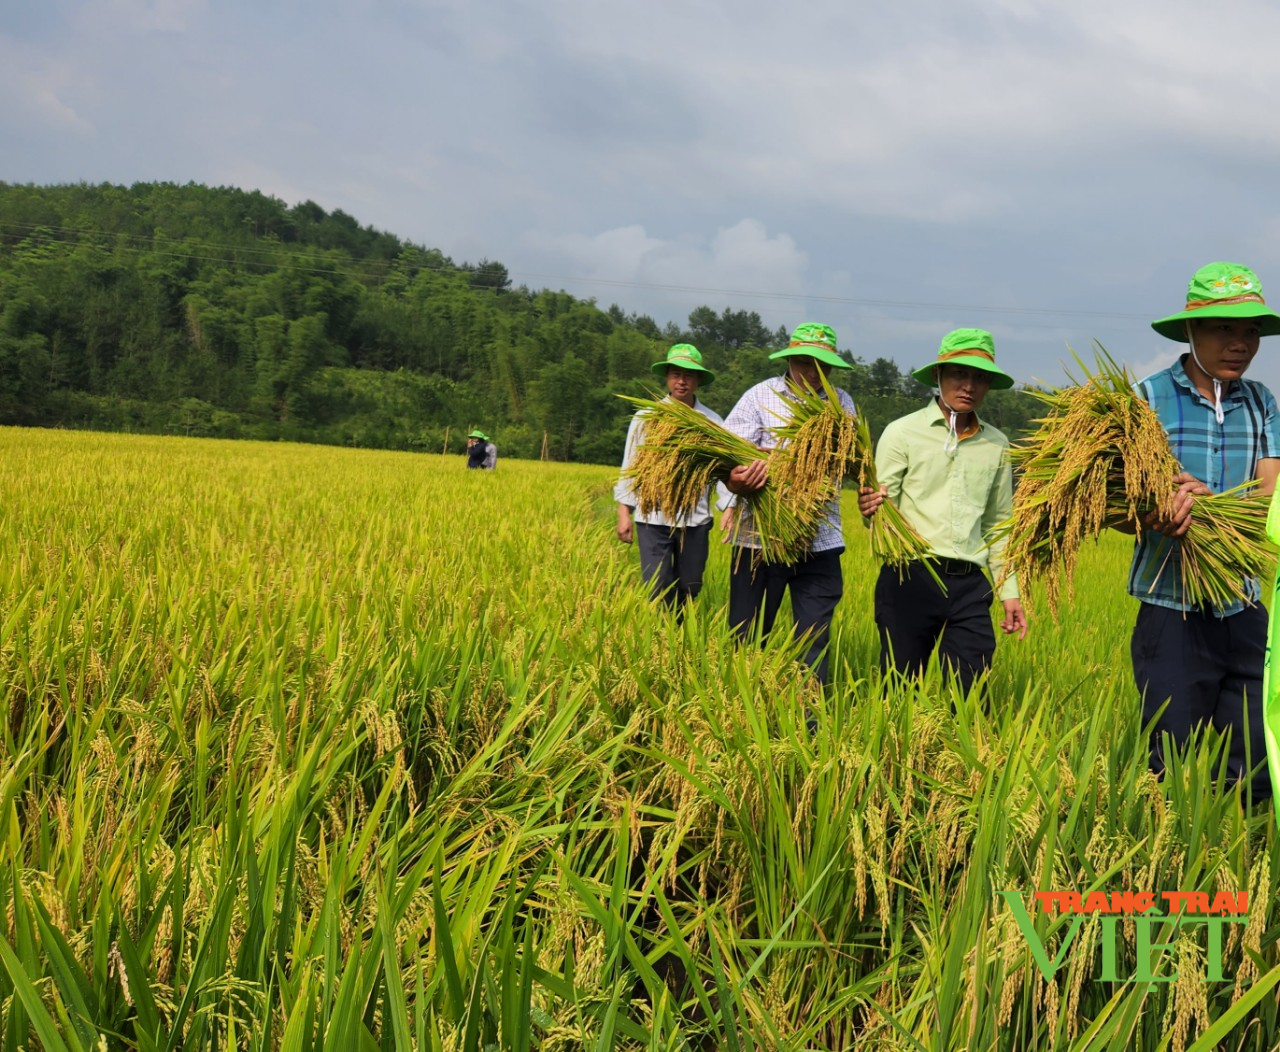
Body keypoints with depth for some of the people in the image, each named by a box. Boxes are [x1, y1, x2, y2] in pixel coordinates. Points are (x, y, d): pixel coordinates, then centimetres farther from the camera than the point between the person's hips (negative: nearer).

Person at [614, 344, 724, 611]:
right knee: (656, 590, -7)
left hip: (696, 519, 1)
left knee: (689, 590, 9)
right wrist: (624, 513, 3)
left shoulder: (713, 422, 4)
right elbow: (630, 466, 8)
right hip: (653, 519, -1)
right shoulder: (646, 418, 4)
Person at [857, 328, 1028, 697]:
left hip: (969, 587, 3)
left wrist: (1009, 591, 15)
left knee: (970, 693, 0)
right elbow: (882, 511, -2)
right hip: (910, 578, -3)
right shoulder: (903, 432, 0)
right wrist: (870, 510, -26)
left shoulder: (996, 445, 12)